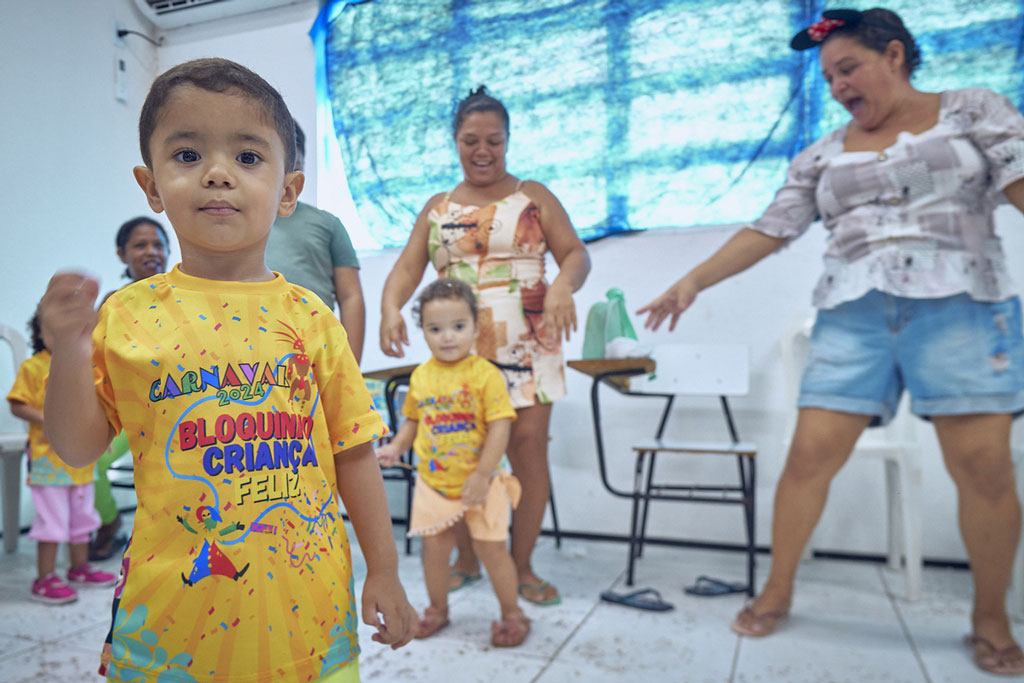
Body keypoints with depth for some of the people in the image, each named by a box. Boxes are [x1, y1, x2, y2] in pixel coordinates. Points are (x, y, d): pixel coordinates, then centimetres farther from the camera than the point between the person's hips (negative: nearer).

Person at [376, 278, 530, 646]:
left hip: (478, 482, -4)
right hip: (433, 481, 5)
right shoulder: (421, 376, 1)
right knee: (434, 546, 14)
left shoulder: (485, 373, -15)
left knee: (491, 547, 4)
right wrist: (395, 447, -4)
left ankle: (511, 613, 25)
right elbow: (413, 421, 14)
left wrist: (482, 475, -20)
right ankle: (437, 609, 37)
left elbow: (500, 427, -17)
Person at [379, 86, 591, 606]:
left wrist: (563, 283, -22)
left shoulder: (533, 196, 9)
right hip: (458, 350, 2)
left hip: (526, 346, -2)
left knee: (529, 446, -7)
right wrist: (390, 307, -16)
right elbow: (407, 267, 5)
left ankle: (523, 565, 9)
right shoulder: (437, 208, 15)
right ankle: (466, 561, 20)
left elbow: (575, 253, 1)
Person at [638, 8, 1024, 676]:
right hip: (853, 317, 2)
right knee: (810, 454, -4)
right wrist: (692, 281, 3)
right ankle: (777, 591, 12)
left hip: (961, 307, -2)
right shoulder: (823, 156, 15)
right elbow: (769, 230, 11)